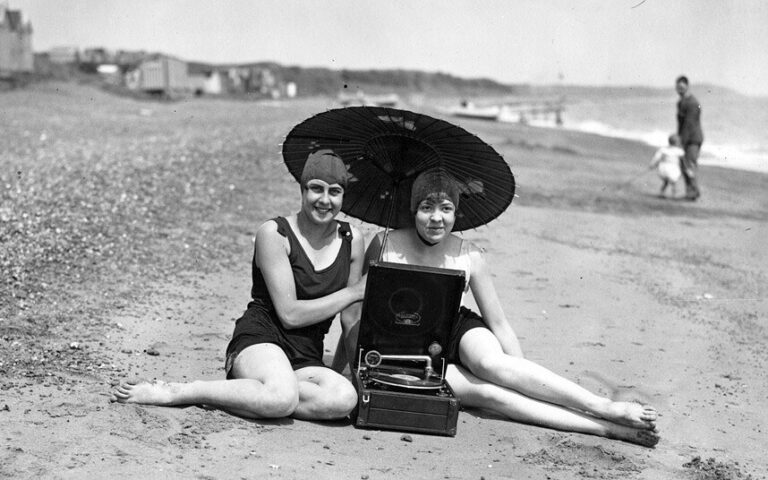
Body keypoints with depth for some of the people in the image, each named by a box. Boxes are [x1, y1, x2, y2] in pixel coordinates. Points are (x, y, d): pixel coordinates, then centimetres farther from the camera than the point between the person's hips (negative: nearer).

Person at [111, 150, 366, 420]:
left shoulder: (351, 241, 9)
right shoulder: (274, 233, -5)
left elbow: (350, 322, 14)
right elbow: (290, 314, -11)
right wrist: (354, 292, -7)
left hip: (307, 360, 5)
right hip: (260, 339, -4)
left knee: (344, 399, -33)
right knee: (282, 398, -41)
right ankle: (174, 392, -23)